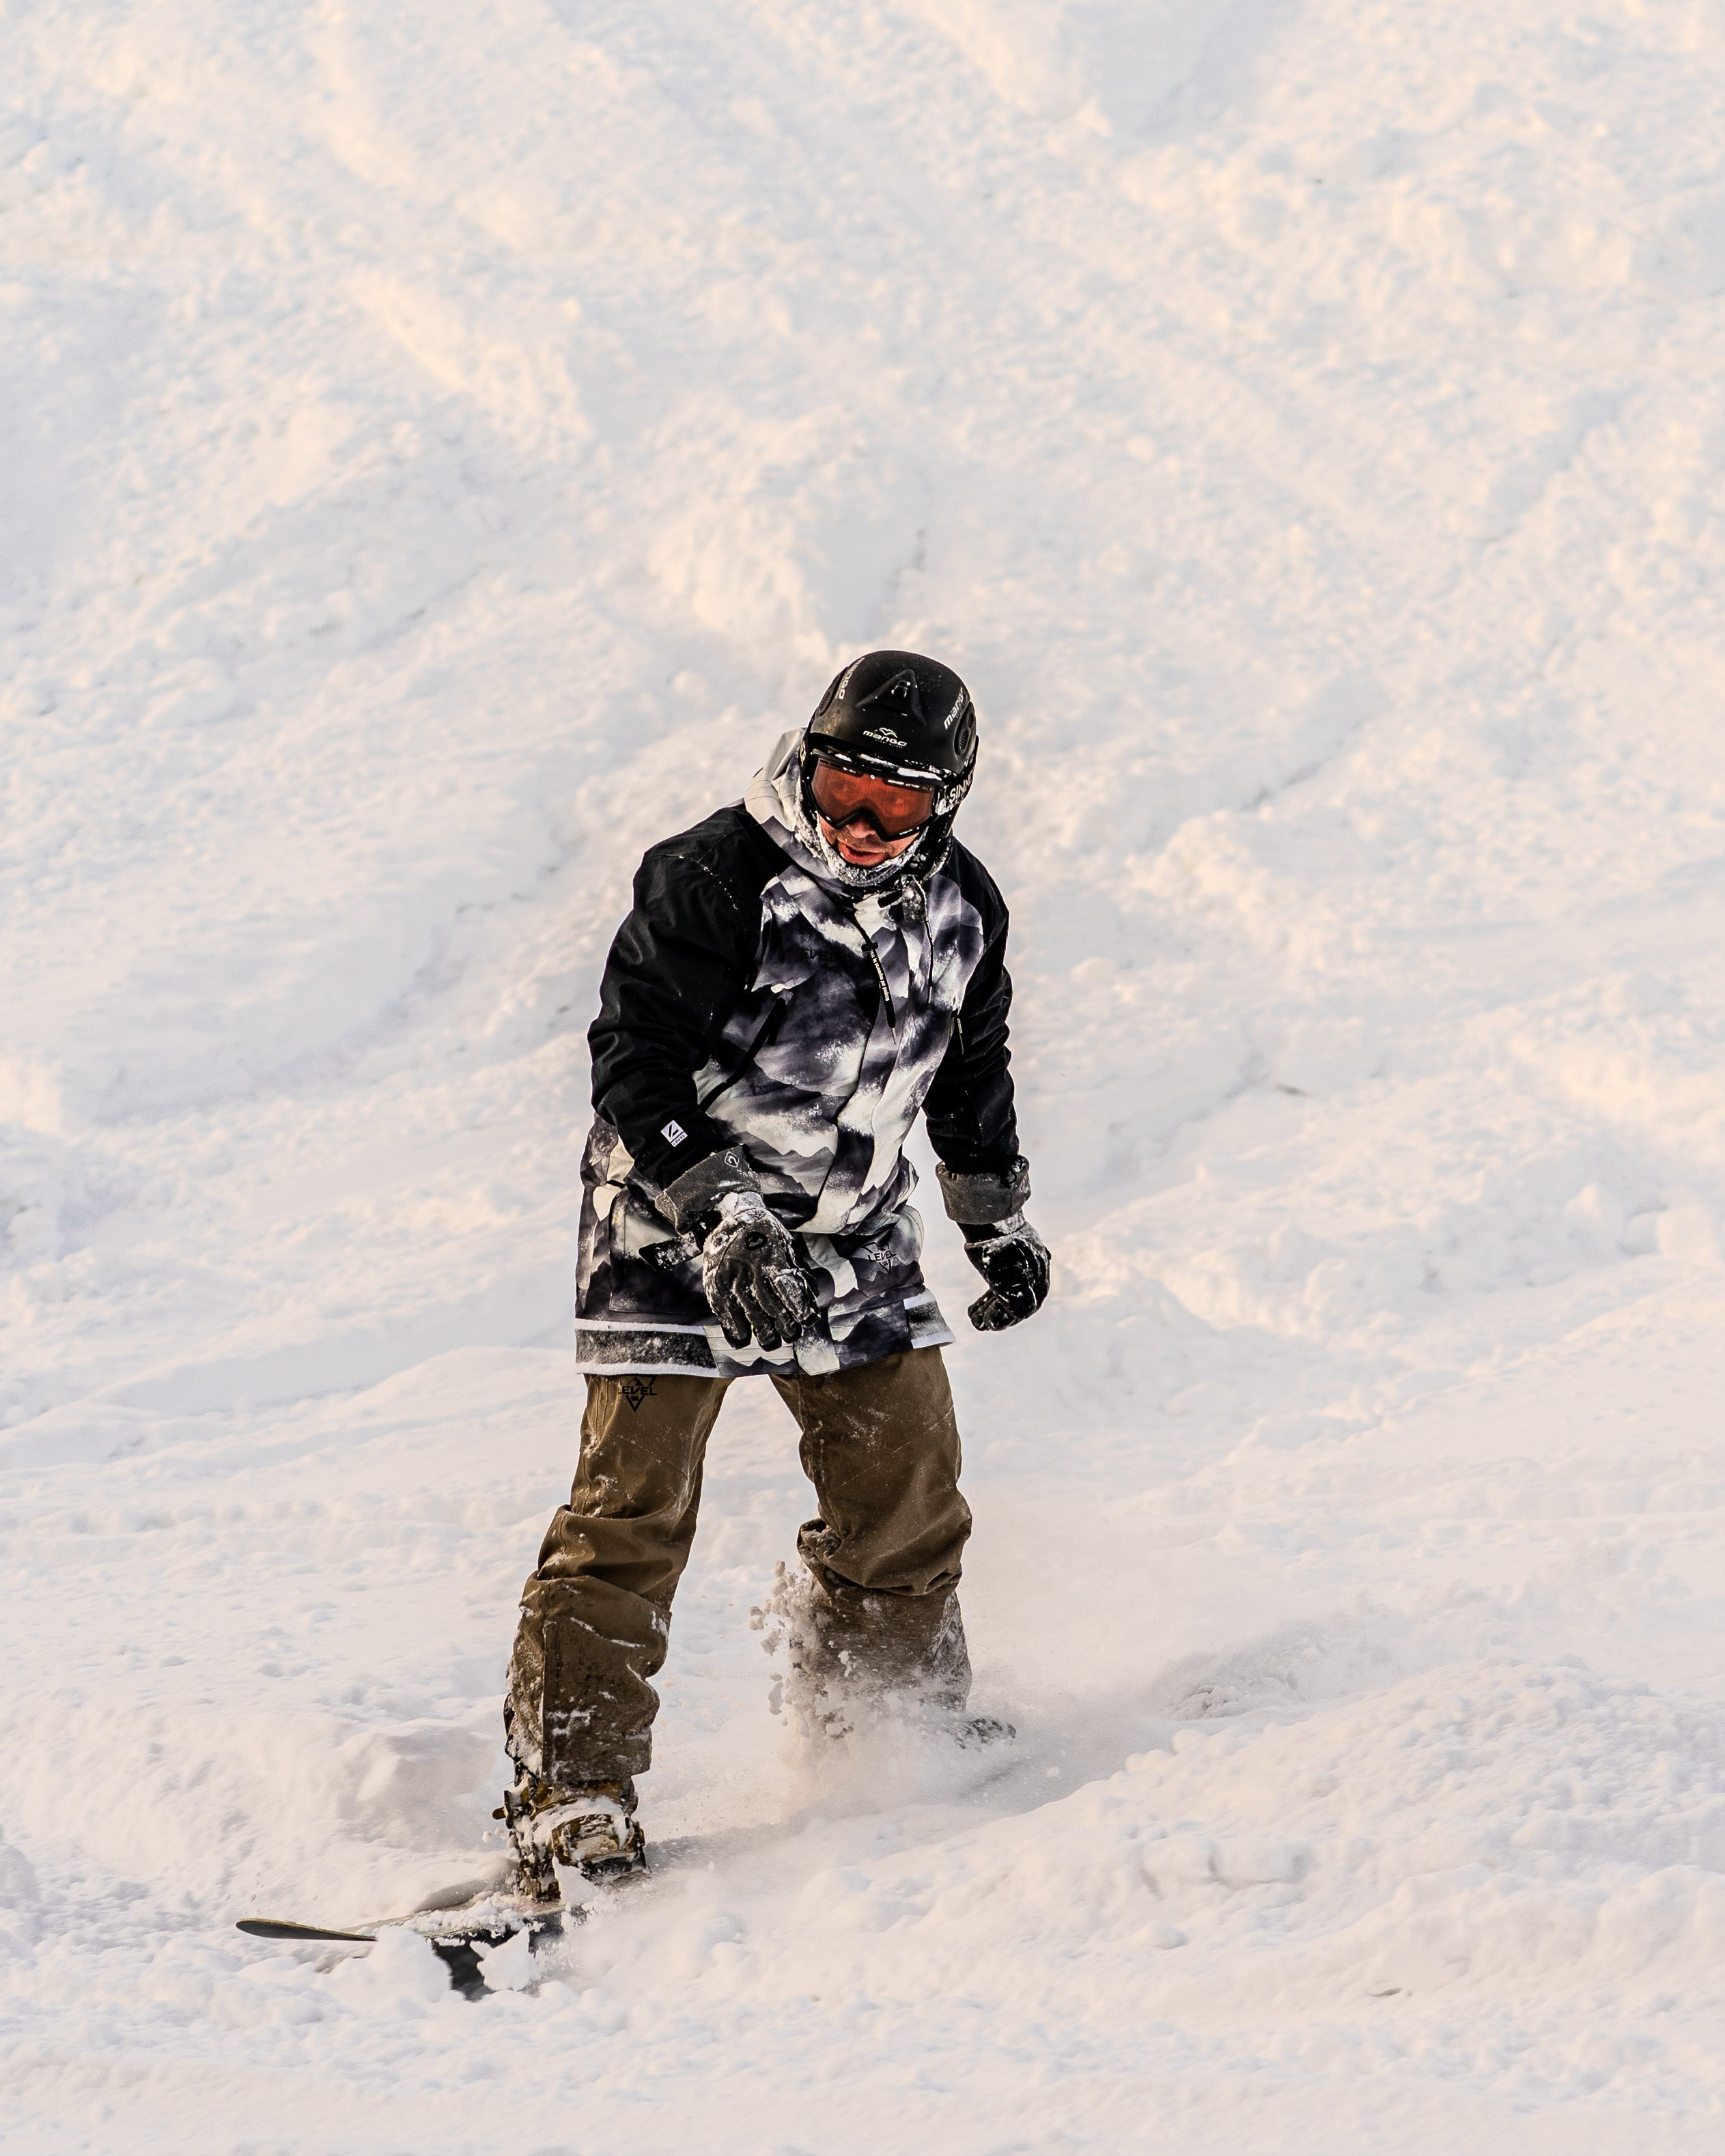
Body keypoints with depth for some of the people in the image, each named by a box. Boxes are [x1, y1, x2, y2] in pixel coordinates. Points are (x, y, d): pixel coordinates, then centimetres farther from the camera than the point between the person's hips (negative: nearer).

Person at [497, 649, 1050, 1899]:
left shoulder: (961, 908, 1)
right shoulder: (712, 882, -19)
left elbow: (970, 1070, 18)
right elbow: (636, 1068, -20)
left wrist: (1001, 1222, 20)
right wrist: (722, 1220, -29)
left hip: (854, 1245, 6)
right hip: (676, 1231, -6)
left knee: (908, 1501, 9)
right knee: (633, 1514, -11)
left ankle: (893, 1725, 31)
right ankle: (571, 1801, -10)